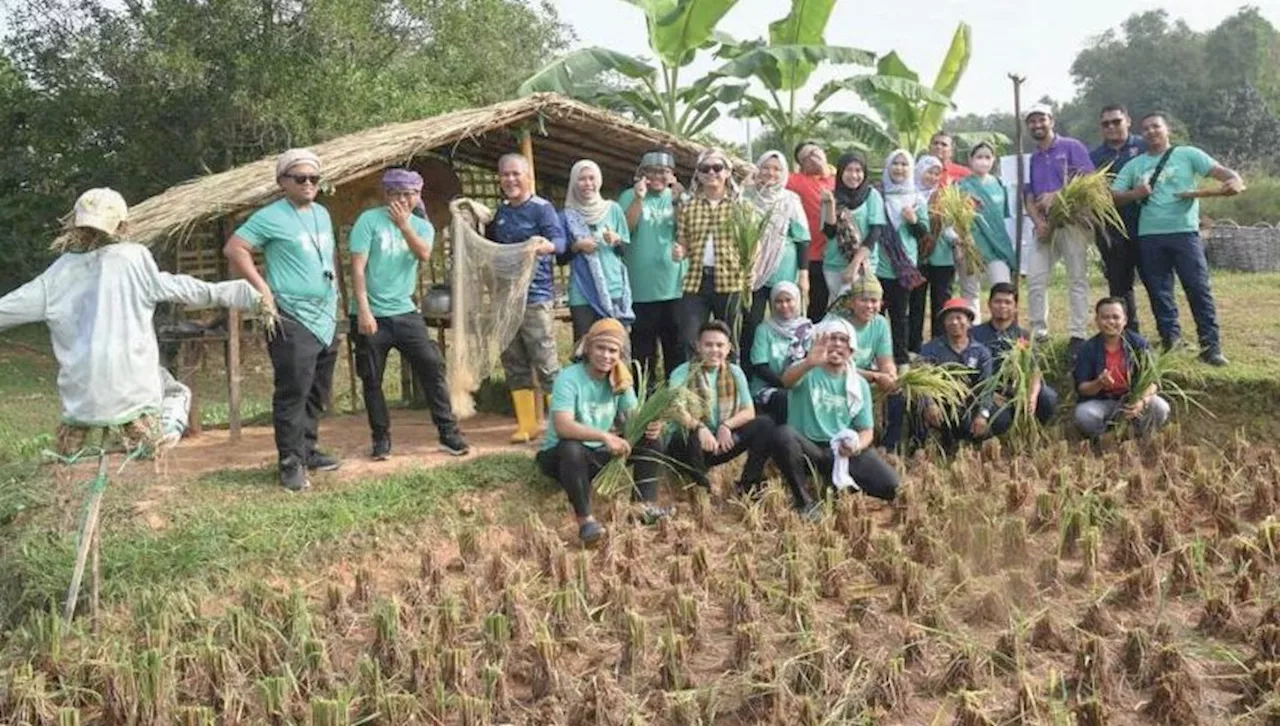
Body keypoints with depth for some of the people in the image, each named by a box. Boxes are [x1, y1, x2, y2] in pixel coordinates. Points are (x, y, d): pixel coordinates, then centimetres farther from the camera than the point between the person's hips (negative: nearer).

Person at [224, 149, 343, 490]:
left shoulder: (322, 213, 15)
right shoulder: (271, 217, -8)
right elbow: (234, 248, -13)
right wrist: (262, 288, -17)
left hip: (326, 319, 8)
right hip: (292, 320, -8)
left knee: (318, 392, 15)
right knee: (293, 393, -8)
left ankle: (308, 450, 27)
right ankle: (291, 464, -4)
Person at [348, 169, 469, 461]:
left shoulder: (422, 226, 8)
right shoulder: (369, 220, -4)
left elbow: (424, 254, -14)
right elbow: (358, 267, -10)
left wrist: (403, 224, -17)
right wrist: (364, 310, -16)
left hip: (405, 311, 3)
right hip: (371, 315, -2)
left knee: (432, 366, -6)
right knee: (372, 379, 4)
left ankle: (449, 433, 1)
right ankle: (381, 438, 19)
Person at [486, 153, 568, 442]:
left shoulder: (542, 208, -6)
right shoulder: (499, 212, 14)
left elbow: (560, 240, -22)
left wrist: (547, 246, -42)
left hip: (535, 297, -7)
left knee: (546, 363, -8)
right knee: (514, 364, 9)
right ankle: (526, 424, 17)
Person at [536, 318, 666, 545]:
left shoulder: (620, 380, -2)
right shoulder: (569, 379, -21)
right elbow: (563, 427, -34)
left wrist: (649, 424, -33)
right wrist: (604, 436, -45)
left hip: (601, 455, 6)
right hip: (560, 456, -6)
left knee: (652, 438, -7)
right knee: (571, 448, -39)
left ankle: (646, 505, -13)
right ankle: (585, 520, -31)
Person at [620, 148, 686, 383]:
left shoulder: (678, 197, 8)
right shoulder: (630, 196, 3)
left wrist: (678, 203, -15)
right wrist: (639, 198, -18)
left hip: (674, 284, 2)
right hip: (642, 287, -2)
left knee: (676, 345, 8)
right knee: (643, 345, 3)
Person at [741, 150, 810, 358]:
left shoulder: (790, 201, 2)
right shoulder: (747, 198, 5)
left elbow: (802, 240, 1)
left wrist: (804, 274, -5)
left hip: (784, 275, -1)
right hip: (752, 272, 1)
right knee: (750, 325, -1)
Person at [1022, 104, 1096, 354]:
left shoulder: (1071, 147, 2)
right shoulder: (1032, 159, 18)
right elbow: (1029, 198, 13)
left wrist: (1056, 196, -16)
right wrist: (1038, 222, -6)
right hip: (1045, 226, 5)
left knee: (1077, 279, -3)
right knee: (1035, 279, -2)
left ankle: (1078, 335, -3)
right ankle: (1038, 333, 5)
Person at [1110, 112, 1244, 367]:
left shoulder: (1187, 154, 7)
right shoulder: (1134, 165, 14)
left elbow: (1219, 171, -4)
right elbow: (1113, 195, 9)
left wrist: (1235, 180, -26)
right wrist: (1134, 194, -10)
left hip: (1184, 232, -3)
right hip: (1149, 236, 3)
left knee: (1198, 288, -7)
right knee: (1159, 291, 7)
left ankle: (1211, 345, -4)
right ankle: (1170, 337, 18)